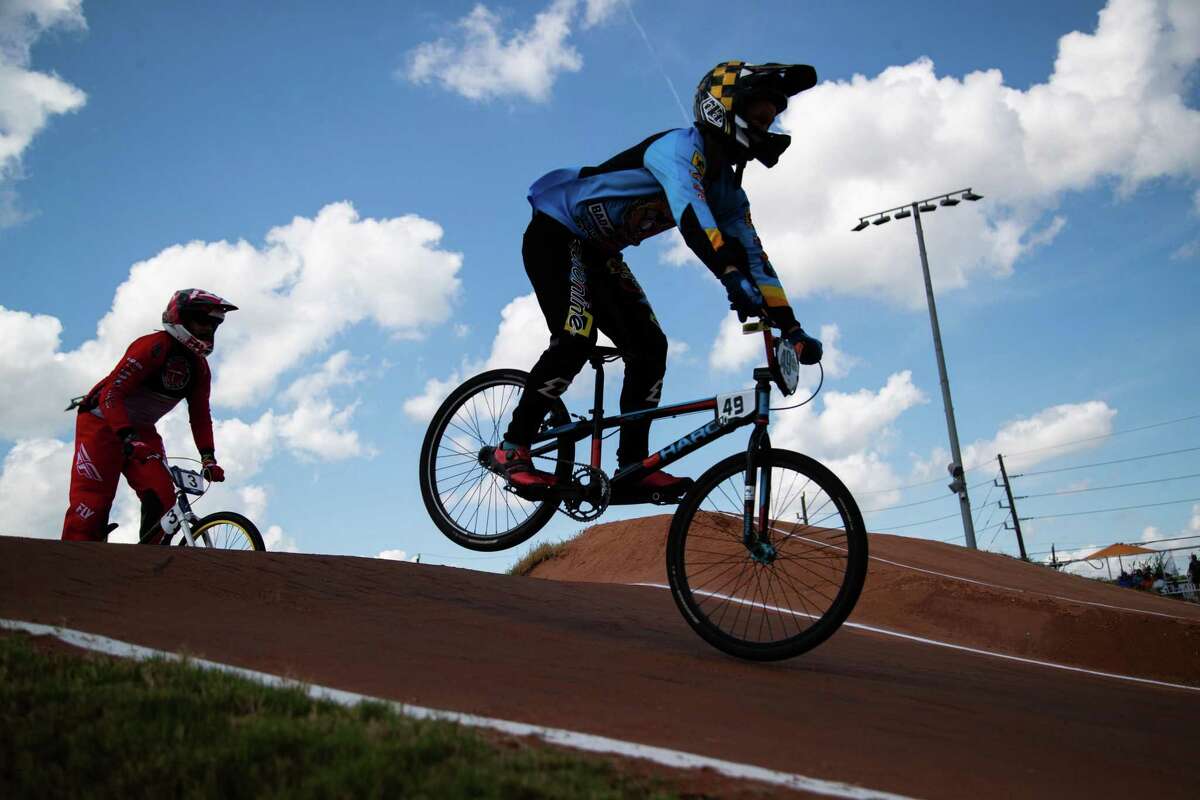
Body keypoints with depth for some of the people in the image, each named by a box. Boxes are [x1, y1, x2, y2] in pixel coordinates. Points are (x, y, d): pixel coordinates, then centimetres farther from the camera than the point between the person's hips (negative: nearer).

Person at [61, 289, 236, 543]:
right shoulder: (153, 346, -23)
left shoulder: (200, 368, -1)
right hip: (103, 422, -6)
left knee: (162, 498, -13)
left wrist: (208, 457, -11)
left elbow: (200, 416, 2)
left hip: (142, 431, 6)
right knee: (92, 504, -13)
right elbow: (111, 394, -29)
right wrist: (128, 438, -41)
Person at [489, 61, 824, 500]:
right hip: (555, 234, -9)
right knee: (576, 340, -26)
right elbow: (691, 213, -43)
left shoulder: (727, 189, 3)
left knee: (649, 347, -4)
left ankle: (632, 467, -1)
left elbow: (752, 256, 1)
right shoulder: (682, 146, -23)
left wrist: (791, 329, -7)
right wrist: (733, 278, -56)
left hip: (599, 253, 9)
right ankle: (512, 448, -13)